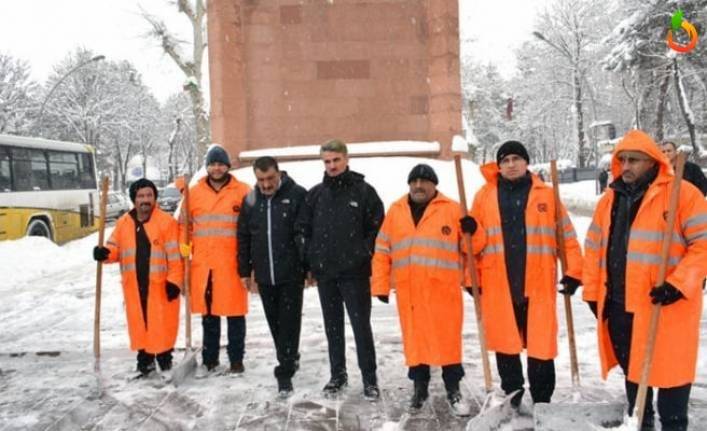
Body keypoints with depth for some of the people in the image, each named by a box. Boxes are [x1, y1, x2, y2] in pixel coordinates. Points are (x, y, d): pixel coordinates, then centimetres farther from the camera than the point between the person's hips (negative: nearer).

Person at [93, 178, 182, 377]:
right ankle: (144, 360, 26)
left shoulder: (166, 221, -5)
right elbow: (115, 249, 14)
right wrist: (105, 253, -10)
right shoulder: (123, 222, 8)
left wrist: (174, 280, -11)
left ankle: (165, 360, 18)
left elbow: (175, 255, -7)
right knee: (139, 323, 11)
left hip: (160, 284, -4)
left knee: (162, 323, 2)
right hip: (133, 285, 4)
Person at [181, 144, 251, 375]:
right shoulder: (194, 192, 9)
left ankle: (236, 359, 15)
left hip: (232, 264, -3)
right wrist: (185, 247, 2)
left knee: (235, 314, 4)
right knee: (208, 315, 12)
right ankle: (209, 359, 23)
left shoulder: (242, 191, 0)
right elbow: (185, 224, 16)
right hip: (203, 264, 3)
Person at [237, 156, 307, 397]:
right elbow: (243, 237, 13)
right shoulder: (250, 200, 6)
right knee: (275, 323, 14)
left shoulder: (297, 195, -8)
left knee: (289, 322, -2)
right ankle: (290, 359, 34)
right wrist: (244, 270, 12)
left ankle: (285, 373, 5)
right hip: (264, 275, 5)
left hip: (291, 273, -4)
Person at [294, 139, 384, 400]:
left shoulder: (364, 191, -3)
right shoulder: (315, 194, 7)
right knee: (332, 327, 13)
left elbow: (378, 227, -2)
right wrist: (309, 258, 5)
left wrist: (365, 254, -7)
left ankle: (369, 379, 10)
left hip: (354, 272, -4)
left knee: (361, 326, 0)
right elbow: (302, 228, 12)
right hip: (324, 272, 4)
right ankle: (338, 374, 25)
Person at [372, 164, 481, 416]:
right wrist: (381, 286, 6)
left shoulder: (452, 209, 3)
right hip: (408, 290, 2)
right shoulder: (396, 211, 10)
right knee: (415, 338, 10)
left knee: (448, 339, 2)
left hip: (444, 289, -2)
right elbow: (382, 251, 11)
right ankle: (420, 386, 25)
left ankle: (453, 389, 16)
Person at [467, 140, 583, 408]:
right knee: (505, 344, 11)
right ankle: (511, 397, 28)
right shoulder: (485, 195, 8)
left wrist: (573, 272, 0)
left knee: (540, 344, 3)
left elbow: (567, 237, 6)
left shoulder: (546, 195, 5)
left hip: (537, 285, -1)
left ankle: (542, 402, 19)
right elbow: (477, 240, 10)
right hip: (498, 285, 1)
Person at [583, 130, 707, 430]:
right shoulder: (610, 199, 11)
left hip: (666, 304, -6)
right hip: (619, 303, 6)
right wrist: (593, 293, 10)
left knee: (669, 367, 2)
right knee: (632, 367, 18)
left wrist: (679, 284, -20)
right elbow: (594, 248, 14)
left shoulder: (682, 193, -7)